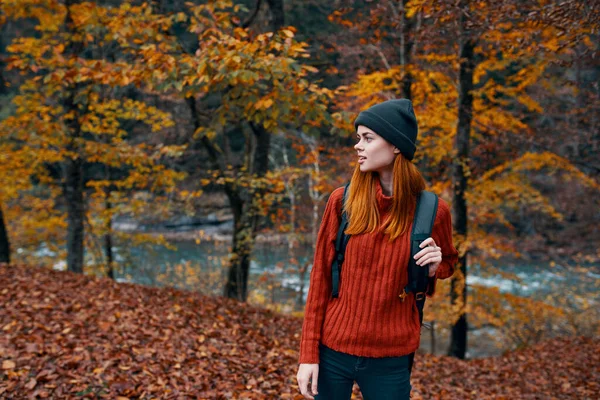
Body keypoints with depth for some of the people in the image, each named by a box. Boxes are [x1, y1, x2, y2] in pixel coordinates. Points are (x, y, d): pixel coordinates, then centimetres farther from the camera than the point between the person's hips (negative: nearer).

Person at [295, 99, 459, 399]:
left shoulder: (432, 210, -6)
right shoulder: (342, 200, -5)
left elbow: (448, 263, 13)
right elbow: (320, 278, -2)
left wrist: (433, 269, -10)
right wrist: (308, 354, -5)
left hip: (391, 360, 0)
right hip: (332, 351, 0)